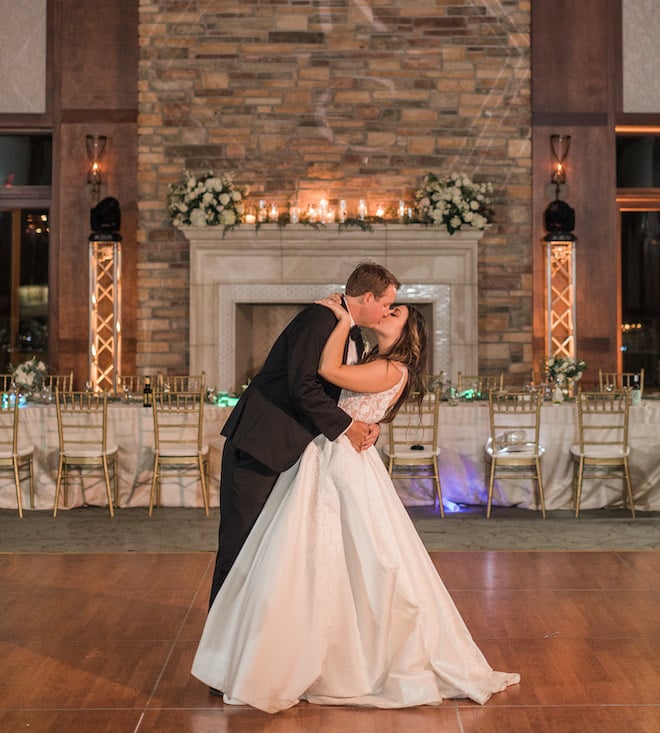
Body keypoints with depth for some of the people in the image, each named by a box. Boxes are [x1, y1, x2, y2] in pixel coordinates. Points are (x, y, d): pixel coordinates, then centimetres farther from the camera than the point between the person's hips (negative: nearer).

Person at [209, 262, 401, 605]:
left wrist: (368, 426, 1)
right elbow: (302, 387, -25)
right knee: (239, 538, -1)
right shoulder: (319, 318, -17)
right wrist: (346, 426, -17)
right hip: (258, 444, -10)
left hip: (288, 448, 10)